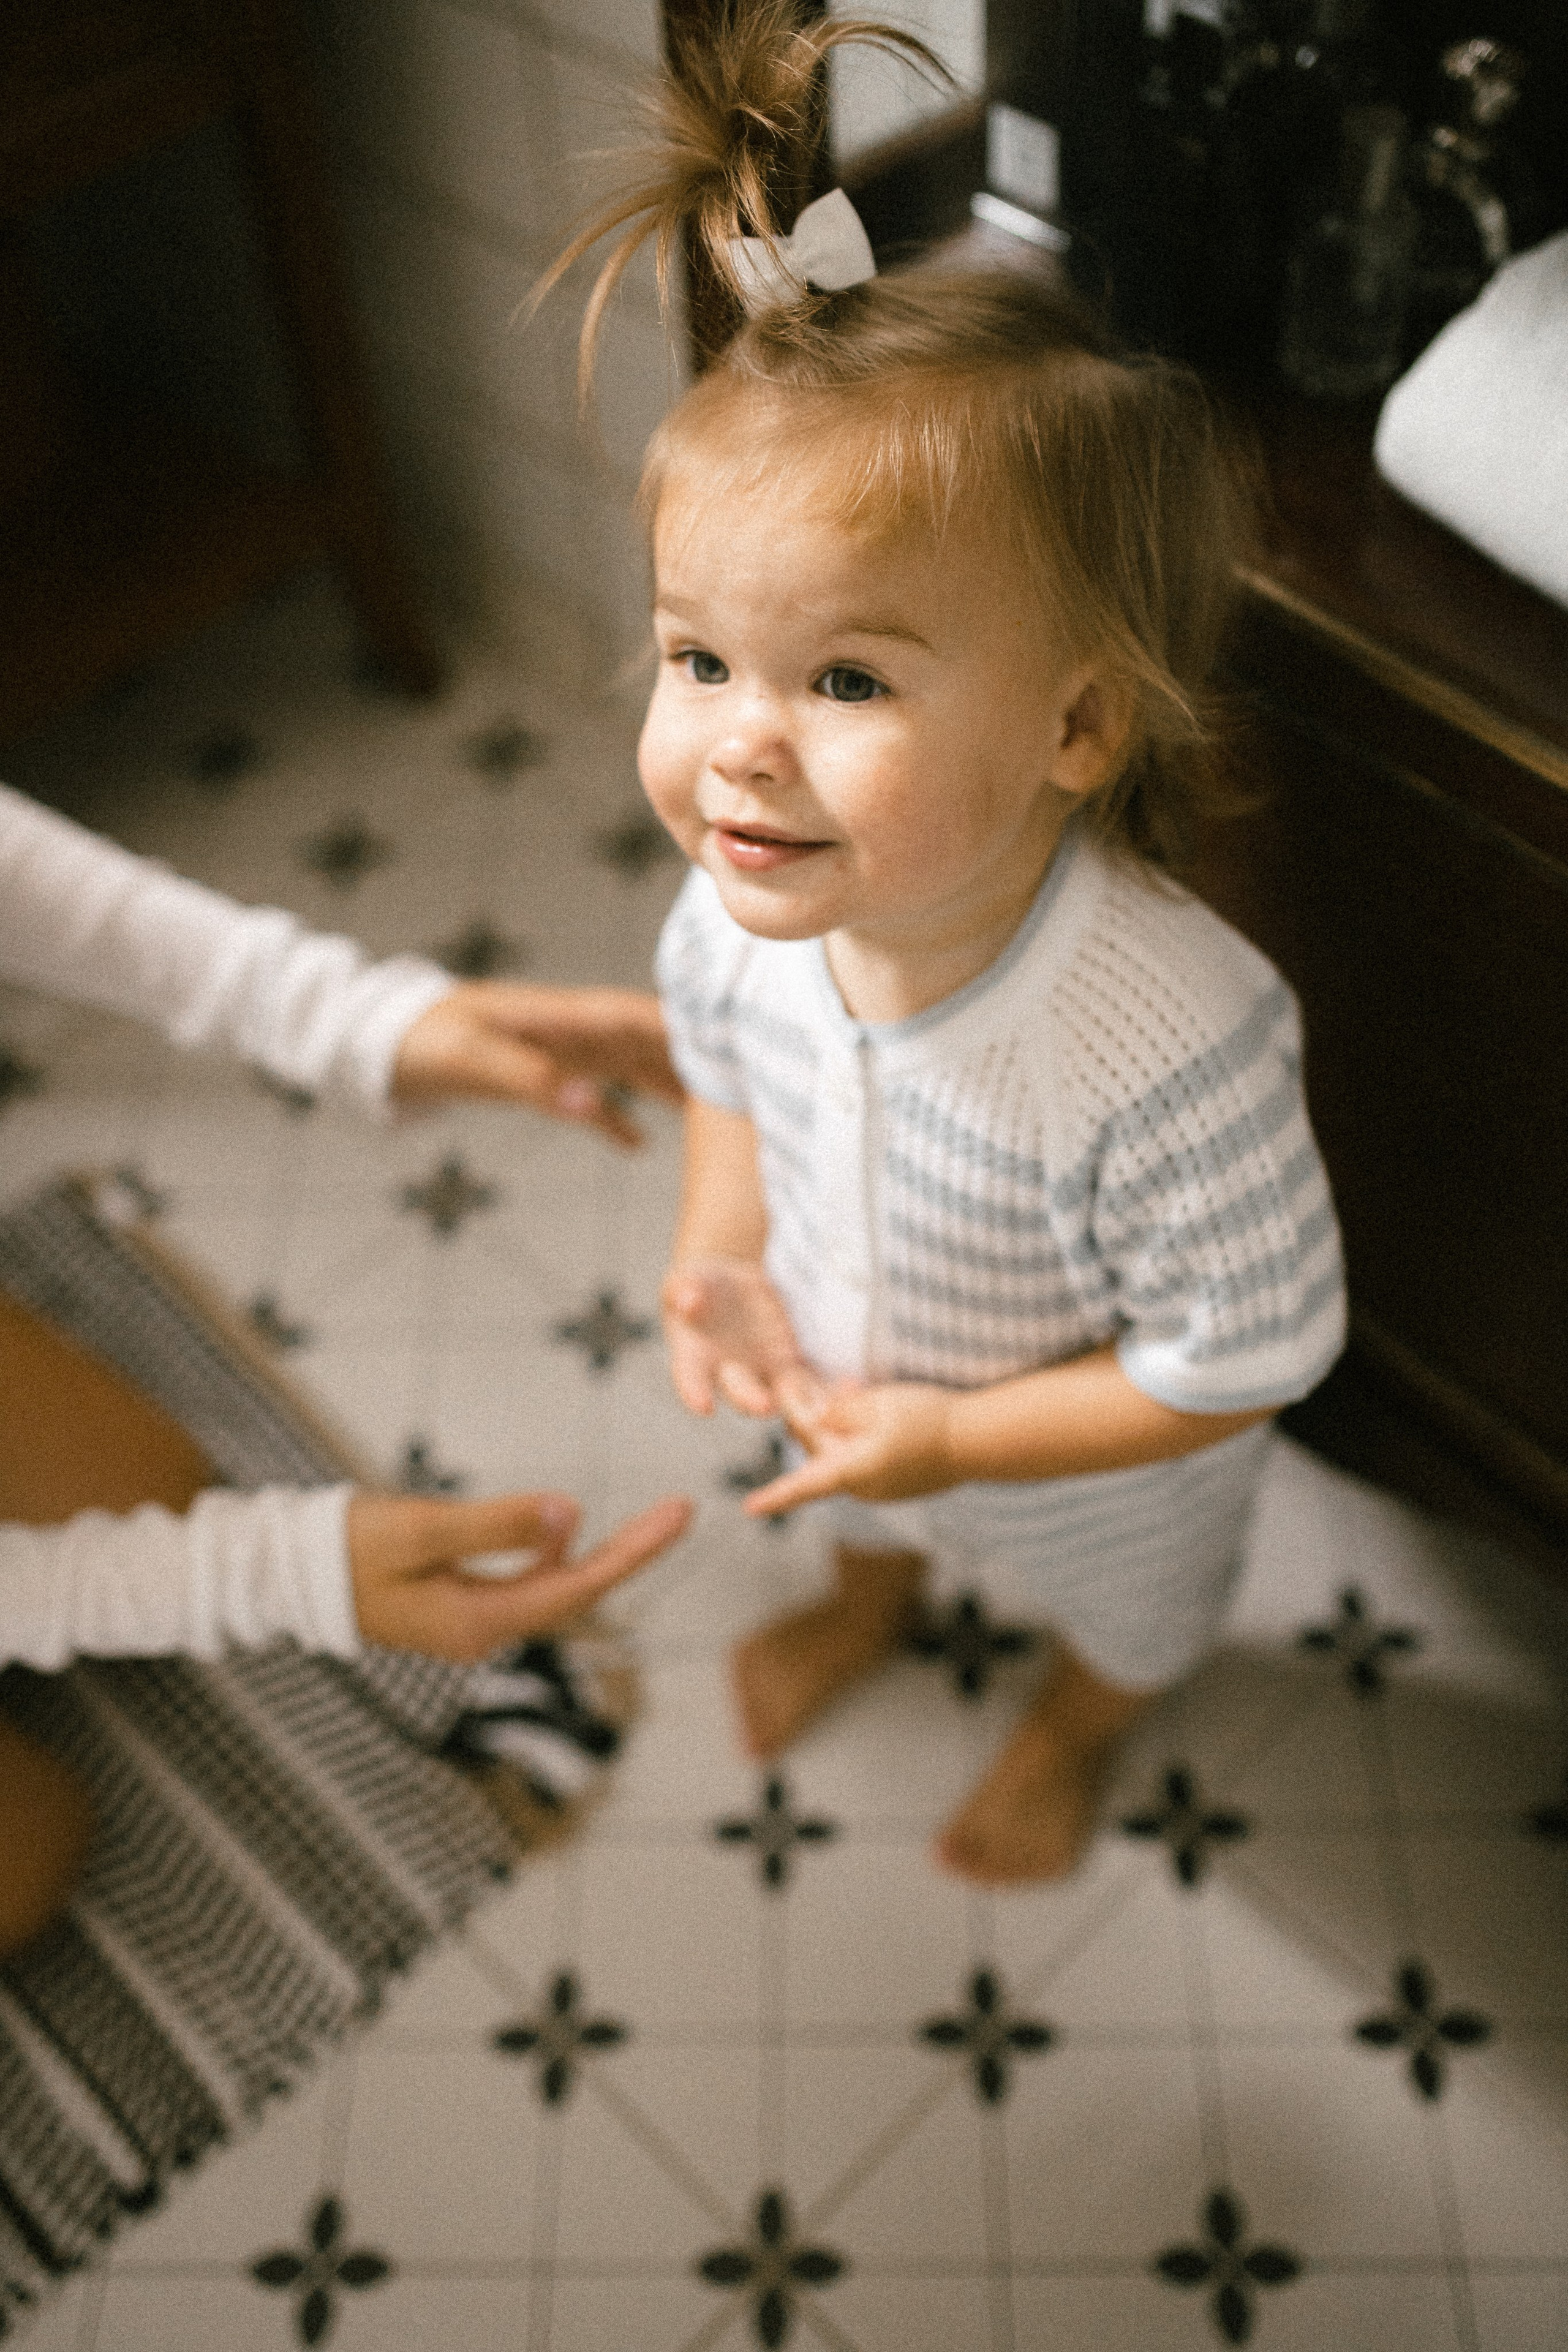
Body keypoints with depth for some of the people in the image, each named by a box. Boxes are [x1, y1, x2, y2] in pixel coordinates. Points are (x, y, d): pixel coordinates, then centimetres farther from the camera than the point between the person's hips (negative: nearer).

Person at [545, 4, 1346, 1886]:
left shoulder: (1173, 1050, -47)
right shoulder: (746, 900, -28)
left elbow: (1247, 1356, -32)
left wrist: (960, 1434, -29)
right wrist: (725, 1247, -15)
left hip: (1102, 1468, -4)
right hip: (852, 1372, 4)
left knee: (1122, 1616, 32)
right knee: (865, 1506, 39)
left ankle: (1079, 1727, 68)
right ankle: (876, 1602, 75)